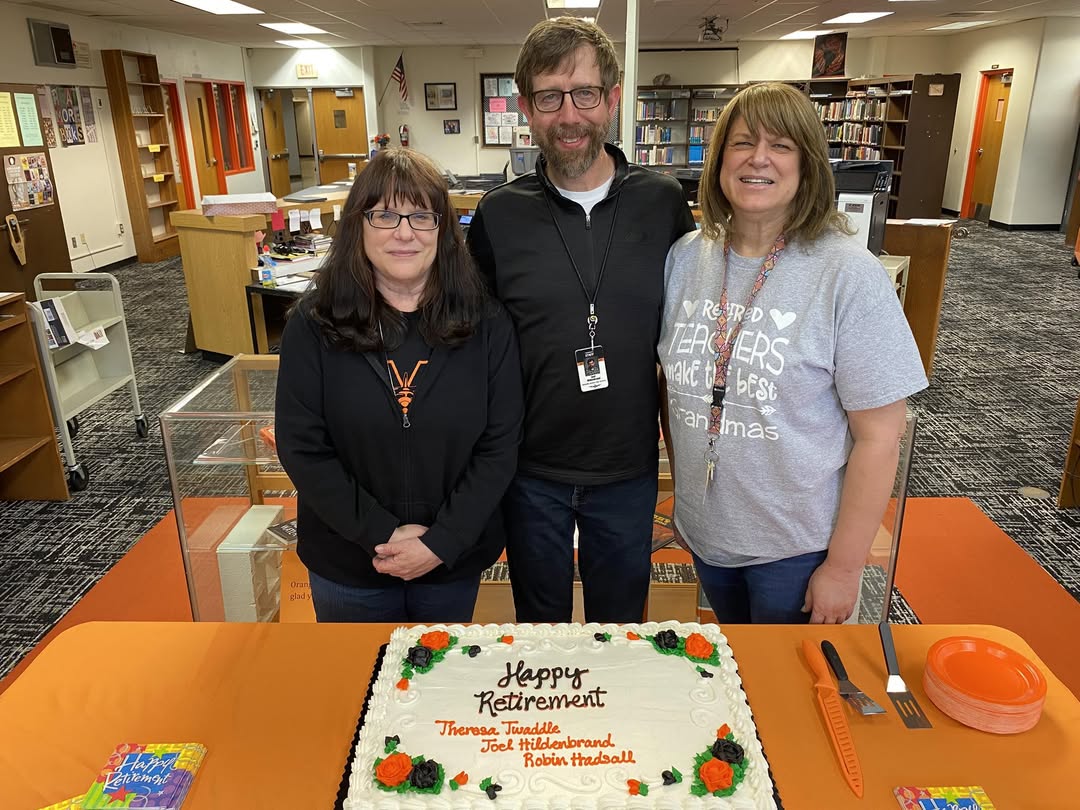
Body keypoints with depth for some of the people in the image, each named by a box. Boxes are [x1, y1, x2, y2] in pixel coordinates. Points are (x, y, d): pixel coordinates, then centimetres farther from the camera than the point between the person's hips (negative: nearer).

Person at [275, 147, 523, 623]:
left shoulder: (486, 324, -9)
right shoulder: (313, 325, -10)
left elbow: (500, 445, -9)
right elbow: (301, 448, -11)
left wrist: (442, 542, -16)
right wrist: (381, 534, -17)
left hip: (455, 558, 1)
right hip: (347, 563, 0)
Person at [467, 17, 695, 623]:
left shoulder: (664, 203, -6)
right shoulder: (498, 215, -7)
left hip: (629, 467, 0)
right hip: (531, 470, 0)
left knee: (620, 620, 21)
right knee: (539, 621, 21)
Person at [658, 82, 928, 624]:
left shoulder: (848, 274, -17)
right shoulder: (685, 257, -3)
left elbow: (879, 437, -15)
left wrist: (844, 566, -13)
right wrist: (682, 496, 9)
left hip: (797, 547, -4)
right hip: (705, 532, 4)